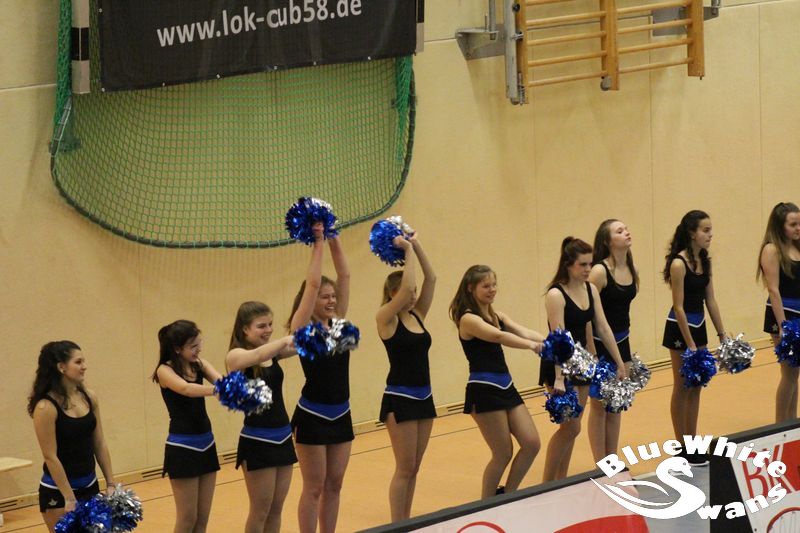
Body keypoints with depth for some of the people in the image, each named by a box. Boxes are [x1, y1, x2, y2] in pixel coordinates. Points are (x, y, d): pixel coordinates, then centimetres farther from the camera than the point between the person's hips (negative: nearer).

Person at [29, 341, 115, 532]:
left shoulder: (89, 398, 1)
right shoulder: (46, 407, -17)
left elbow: (100, 445, 7)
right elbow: (50, 457, -16)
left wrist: (110, 484, 5)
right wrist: (69, 498, -17)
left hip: (89, 486, 6)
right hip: (57, 492, -6)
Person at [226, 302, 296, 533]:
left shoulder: (273, 352, 7)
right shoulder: (236, 356, -12)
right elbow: (258, 355, -33)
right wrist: (287, 339, -45)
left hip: (282, 437, 6)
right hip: (257, 441, -6)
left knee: (276, 509, 11)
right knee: (260, 511, 2)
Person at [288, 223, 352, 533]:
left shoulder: (336, 322, 6)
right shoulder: (303, 328, -10)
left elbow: (345, 276, 2)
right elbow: (312, 283, -18)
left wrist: (334, 240, -3)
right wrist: (318, 243, -11)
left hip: (340, 416, 6)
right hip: (312, 417, -6)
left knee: (333, 485, 11)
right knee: (314, 488, 0)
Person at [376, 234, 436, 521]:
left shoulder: (417, 315, 9)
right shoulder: (386, 318, -9)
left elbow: (430, 279, 3)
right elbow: (406, 286, -24)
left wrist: (416, 246, -2)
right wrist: (407, 251, -15)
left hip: (423, 396, 7)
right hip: (399, 399, -7)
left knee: (414, 468, 10)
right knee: (405, 468, -4)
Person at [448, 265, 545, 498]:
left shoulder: (496, 315, 13)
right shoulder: (468, 319, -12)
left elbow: (524, 332, -1)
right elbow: (499, 336, -29)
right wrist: (533, 346, -42)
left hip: (505, 386, 8)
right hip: (484, 391, -8)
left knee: (531, 443, 5)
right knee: (503, 454, -2)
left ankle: (506, 496, 21)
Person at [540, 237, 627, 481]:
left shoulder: (591, 290, 3)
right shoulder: (556, 294, -19)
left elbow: (603, 328, 8)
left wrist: (619, 363, 9)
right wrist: (558, 379, -29)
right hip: (560, 364, -7)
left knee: (571, 427, 10)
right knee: (571, 427, -7)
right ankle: (547, 486, 2)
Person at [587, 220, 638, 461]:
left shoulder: (631, 270, 4)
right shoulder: (599, 272, -18)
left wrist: (625, 341, 16)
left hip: (622, 341, 7)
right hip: (600, 343, -7)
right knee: (599, 406, 3)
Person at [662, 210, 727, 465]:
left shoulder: (704, 261, 4)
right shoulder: (679, 263, -19)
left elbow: (710, 300, 9)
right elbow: (679, 307, -19)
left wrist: (722, 334, 8)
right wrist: (690, 345, -19)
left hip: (698, 326, 7)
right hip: (679, 329, -7)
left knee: (696, 387, 13)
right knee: (682, 389, 3)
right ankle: (683, 449, 12)